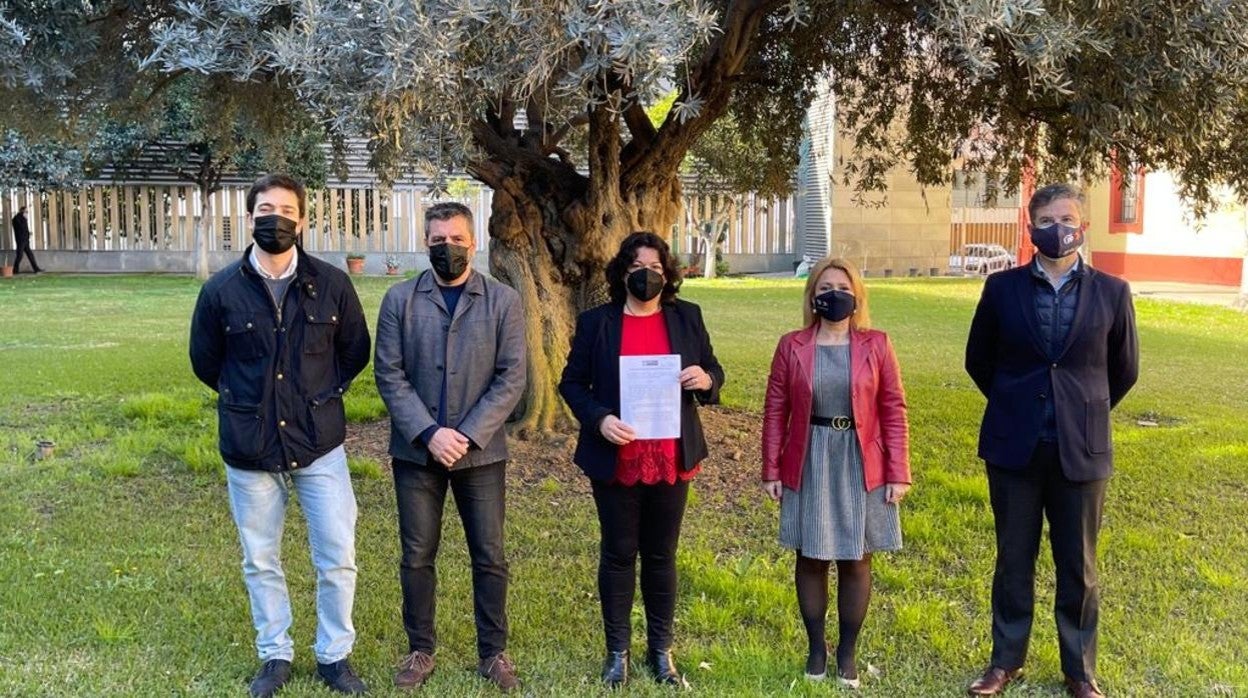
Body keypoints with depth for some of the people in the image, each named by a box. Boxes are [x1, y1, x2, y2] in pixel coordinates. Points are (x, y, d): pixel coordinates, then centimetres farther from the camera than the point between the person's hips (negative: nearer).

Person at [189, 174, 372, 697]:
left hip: (319, 444, 0)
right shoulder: (221, 290, -4)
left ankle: (334, 656, 21)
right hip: (249, 450, 1)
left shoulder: (331, 284, -4)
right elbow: (205, 361, 11)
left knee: (338, 558, 3)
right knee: (260, 562, 12)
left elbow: (355, 350, 10)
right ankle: (275, 655, 30)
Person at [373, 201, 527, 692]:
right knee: (417, 556, 9)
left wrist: (468, 436, -13)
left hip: (481, 451, 0)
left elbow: (511, 378, -5)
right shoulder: (399, 300, 2)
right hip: (416, 450, 1)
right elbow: (389, 375, -3)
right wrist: (429, 433, -14)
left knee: (489, 557, 7)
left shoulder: (504, 301, 0)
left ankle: (493, 652, 22)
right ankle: (420, 651, 25)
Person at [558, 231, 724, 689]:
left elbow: (713, 372, 12)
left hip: (671, 459, 1)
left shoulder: (687, 317, 5)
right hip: (616, 460, -1)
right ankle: (617, 653, 21)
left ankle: (662, 652, 24)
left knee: (661, 554, 11)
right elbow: (572, 383, 2)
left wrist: (705, 380, -13)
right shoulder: (596, 322, 0)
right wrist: (599, 419, -16)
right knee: (618, 553, 8)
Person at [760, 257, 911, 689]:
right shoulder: (792, 346, -1)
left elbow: (893, 410, -2)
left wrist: (898, 472, -5)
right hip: (809, 465, 1)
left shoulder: (876, 345, -3)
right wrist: (772, 470, -1)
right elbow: (775, 411, 2)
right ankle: (816, 647, 24)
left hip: (861, 466, 0)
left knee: (856, 560, 7)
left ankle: (847, 652, 22)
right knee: (811, 558, 8)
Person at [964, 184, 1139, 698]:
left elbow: (1124, 368, 10)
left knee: (1078, 568, 9)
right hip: (1014, 447, 1)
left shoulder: (1111, 293, -2)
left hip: (1081, 451, 0)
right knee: (1013, 561, 11)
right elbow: (978, 359, 11)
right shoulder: (1002, 287, 0)